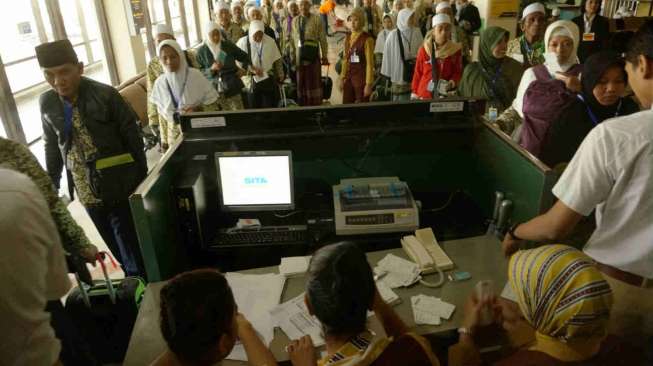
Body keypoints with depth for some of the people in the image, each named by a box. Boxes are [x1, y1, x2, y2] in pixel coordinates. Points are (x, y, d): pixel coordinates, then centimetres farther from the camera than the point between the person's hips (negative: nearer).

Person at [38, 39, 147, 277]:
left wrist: (142, 180, -7)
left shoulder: (105, 95, -13)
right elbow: (52, 147, 12)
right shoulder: (47, 103, 2)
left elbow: (133, 138, -9)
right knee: (112, 249, 16)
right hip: (87, 192, 4)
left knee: (132, 249, 7)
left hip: (119, 187, -4)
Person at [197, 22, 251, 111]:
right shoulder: (202, 51, 0)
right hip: (214, 89, -1)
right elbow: (200, 72, 2)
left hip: (232, 87, 1)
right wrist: (211, 69, -15)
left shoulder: (228, 45, 2)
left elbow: (244, 57, 16)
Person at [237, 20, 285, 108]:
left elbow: (277, 60, 8)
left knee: (270, 108, 4)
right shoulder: (243, 42, -6)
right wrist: (252, 69, -18)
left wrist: (280, 76, 8)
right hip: (251, 82, -1)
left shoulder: (270, 41, 0)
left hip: (268, 82, 1)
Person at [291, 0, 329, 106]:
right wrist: (292, 55, 8)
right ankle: (303, 104, 14)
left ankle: (316, 104, 6)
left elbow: (322, 39, -3)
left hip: (313, 55, -3)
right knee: (301, 81, 6)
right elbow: (293, 39, 11)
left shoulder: (316, 20, -2)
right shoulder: (295, 20, 10)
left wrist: (324, 55, -5)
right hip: (300, 55, 4)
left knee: (314, 80, -1)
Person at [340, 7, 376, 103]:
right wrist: (342, 78, 12)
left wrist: (369, 83, -13)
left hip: (361, 78, -6)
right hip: (348, 78, 6)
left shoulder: (367, 39, -9)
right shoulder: (347, 38, 10)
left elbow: (370, 63, -11)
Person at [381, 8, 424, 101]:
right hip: (399, 74, -3)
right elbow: (388, 55, -4)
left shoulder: (417, 33, 3)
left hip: (415, 73, 3)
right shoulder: (393, 35, -7)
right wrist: (387, 74, -3)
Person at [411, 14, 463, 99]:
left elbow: (458, 72, 4)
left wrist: (452, 83, -17)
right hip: (425, 95, 0)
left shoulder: (455, 50, -1)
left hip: (446, 95, 0)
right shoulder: (424, 49, -2)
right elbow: (418, 73, 3)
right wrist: (414, 94, 4)